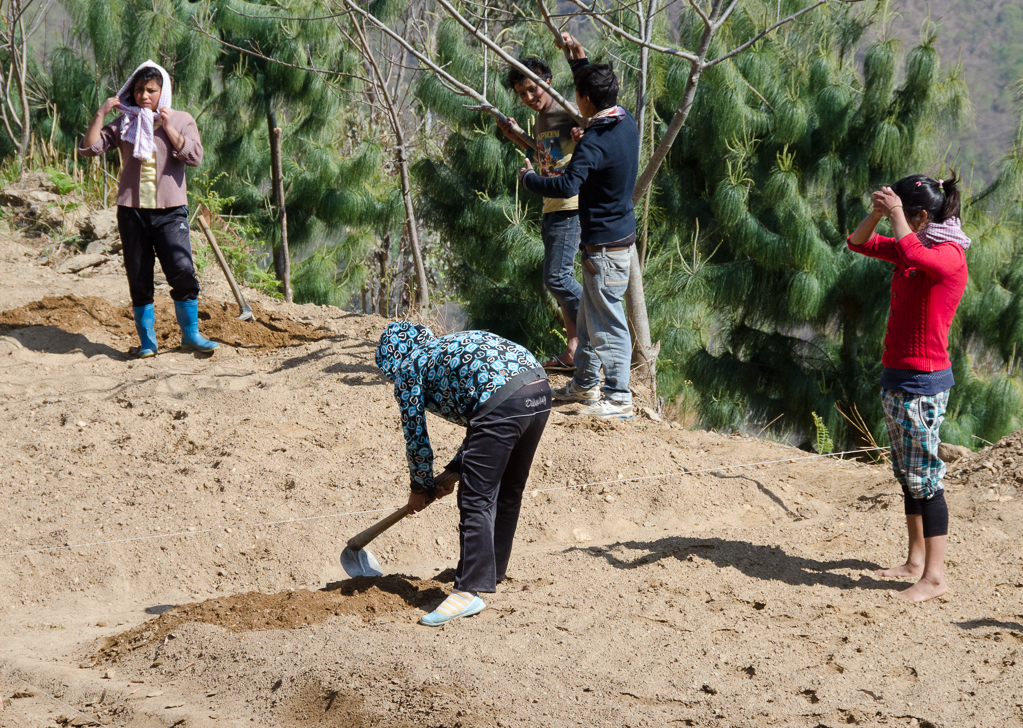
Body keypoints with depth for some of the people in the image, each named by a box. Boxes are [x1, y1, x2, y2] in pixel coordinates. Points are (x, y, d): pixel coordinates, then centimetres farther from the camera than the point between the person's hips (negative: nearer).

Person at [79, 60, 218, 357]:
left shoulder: (181, 120, 7)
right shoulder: (124, 123, 10)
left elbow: (195, 156, -7)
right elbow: (88, 148, 3)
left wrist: (168, 128, -10)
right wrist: (100, 114, -4)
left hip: (170, 211, -2)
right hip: (132, 210, 2)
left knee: (182, 271, -13)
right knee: (139, 278, 3)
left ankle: (190, 333, 2)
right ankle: (147, 340, 13)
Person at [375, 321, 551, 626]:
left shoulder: (408, 368, 14)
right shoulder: (449, 346, 36)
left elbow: (416, 437, 15)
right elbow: (479, 422, 37)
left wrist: (421, 488, 30)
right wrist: (453, 471, 37)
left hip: (502, 402, -9)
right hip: (540, 390, 9)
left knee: (475, 500, -4)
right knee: (507, 492, 23)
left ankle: (470, 590, -8)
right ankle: (492, 571, 38)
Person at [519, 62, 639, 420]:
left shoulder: (595, 143, -24)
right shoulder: (626, 122, 4)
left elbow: (567, 186, -36)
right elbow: (600, 86, 27)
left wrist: (528, 178, -19)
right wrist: (578, 60, 32)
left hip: (606, 245, -10)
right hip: (619, 233, 10)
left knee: (608, 322, -4)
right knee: (589, 316, 20)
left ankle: (619, 398, 0)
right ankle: (585, 384, 32)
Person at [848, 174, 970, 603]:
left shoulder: (949, 254, -13)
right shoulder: (911, 248, 13)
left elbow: (914, 257, -35)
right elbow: (858, 243, 20)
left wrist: (896, 213, -23)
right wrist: (877, 212, 2)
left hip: (923, 382, -9)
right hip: (895, 376, 9)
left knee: (924, 478, -9)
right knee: (906, 474, 13)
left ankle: (934, 577, -8)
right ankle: (916, 559, 21)